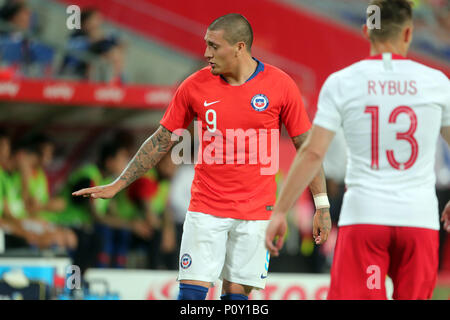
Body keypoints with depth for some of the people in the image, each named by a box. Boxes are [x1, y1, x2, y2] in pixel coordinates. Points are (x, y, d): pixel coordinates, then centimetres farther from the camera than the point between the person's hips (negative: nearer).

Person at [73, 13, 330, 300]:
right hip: (206, 208, 1)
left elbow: (307, 147, 2)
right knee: (192, 290, -8)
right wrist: (117, 185, 9)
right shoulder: (195, 86, -1)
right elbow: (162, 141, 9)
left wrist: (321, 205, 0)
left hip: (256, 209, -1)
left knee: (236, 293, 1)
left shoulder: (280, 85, -5)